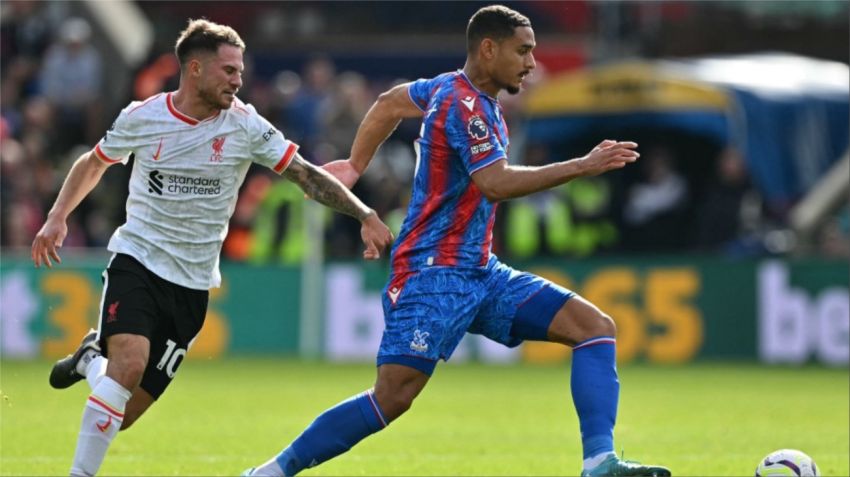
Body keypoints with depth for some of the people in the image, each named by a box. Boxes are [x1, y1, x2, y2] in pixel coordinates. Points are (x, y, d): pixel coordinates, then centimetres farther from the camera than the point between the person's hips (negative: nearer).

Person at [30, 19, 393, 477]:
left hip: (192, 284, 2)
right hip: (136, 261, -2)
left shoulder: (244, 125, -4)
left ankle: (92, 360, 31)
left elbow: (306, 174, -4)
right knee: (130, 363, -28)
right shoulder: (141, 117, -3)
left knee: (125, 412, -2)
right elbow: (93, 164, 15)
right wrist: (57, 217, 6)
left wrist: (365, 215, -14)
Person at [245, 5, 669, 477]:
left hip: (480, 273, 10)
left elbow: (389, 102, 29)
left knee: (595, 326, -4)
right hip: (435, 273, -10)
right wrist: (583, 167, -24)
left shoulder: (453, 87, 14)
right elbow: (496, 184, -26)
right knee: (392, 397, -18)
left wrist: (355, 165, 32)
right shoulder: (463, 104, -15)